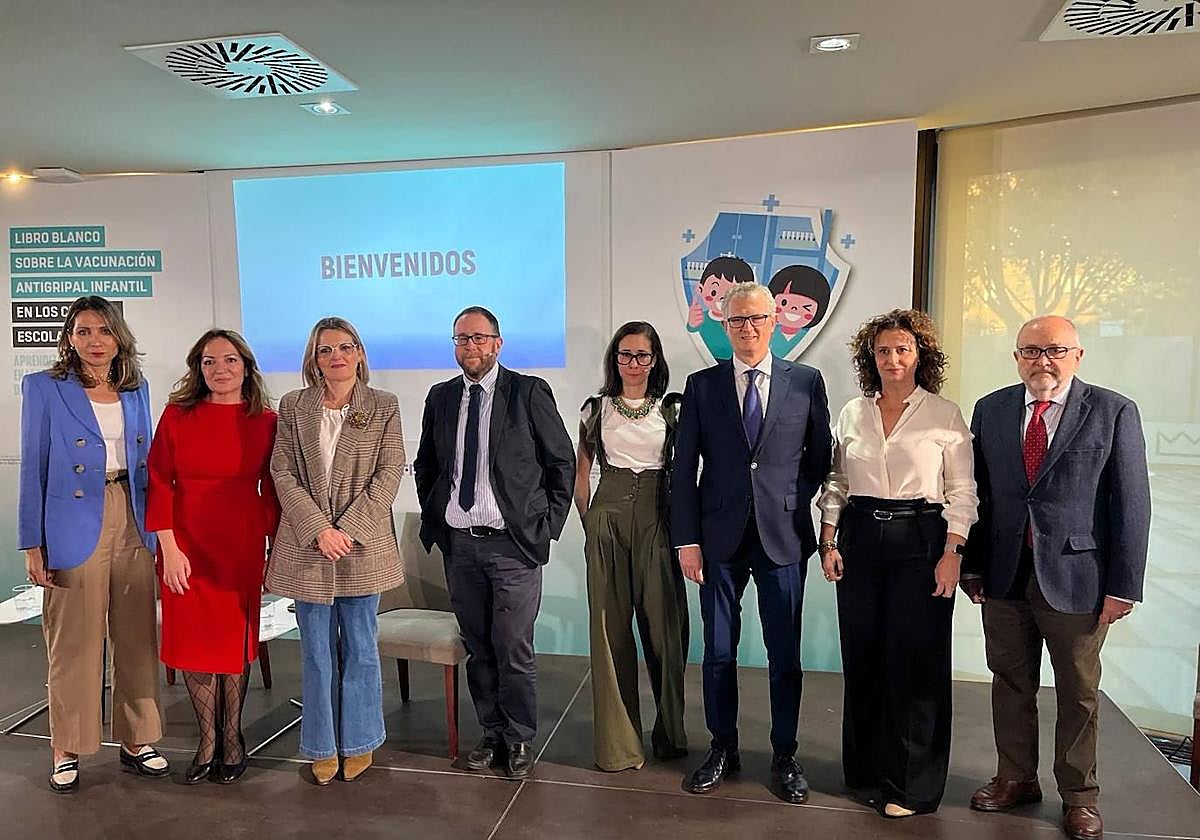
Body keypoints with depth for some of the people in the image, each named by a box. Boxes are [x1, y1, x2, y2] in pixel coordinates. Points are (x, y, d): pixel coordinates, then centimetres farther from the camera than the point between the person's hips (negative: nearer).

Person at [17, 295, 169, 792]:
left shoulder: (136, 388, 9)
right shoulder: (43, 389, -2)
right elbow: (33, 470, -3)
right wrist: (32, 544, -6)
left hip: (133, 525, 4)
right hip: (75, 527, -4)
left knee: (138, 637, 10)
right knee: (74, 644, 5)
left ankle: (137, 740, 24)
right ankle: (67, 751, 22)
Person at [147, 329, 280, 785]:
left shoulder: (265, 421, 0)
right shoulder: (177, 415, -1)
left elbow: (272, 489, 4)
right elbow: (160, 483, -3)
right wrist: (169, 546, -10)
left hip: (242, 545, 0)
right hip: (186, 545, 0)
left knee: (235, 639, 9)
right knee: (193, 640, 7)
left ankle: (231, 739, 27)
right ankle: (207, 741, 24)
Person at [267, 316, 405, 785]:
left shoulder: (384, 407, 2)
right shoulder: (293, 407, 5)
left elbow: (389, 474, -4)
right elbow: (283, 473, -1)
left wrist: (348, 530, -12)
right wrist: (318, 529, -12)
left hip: (362, 545, -1)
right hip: (307, 545, 1)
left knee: (360, 647, 10)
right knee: (316, 651, 9)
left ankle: (359, 743, 26)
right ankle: (322, 747, 25)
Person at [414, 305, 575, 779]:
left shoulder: (529, 393, -4)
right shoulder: (440, 398, 9)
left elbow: (562, 461, 0)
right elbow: (425, 466, 20)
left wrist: (549, 523, -3)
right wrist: (433, 518, 11)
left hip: (513, 543, -4)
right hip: (458, 543, 4)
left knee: (514, 648, 1)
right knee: (478, 647, 13)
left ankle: (519, 740, 19)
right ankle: (492, 734, 29)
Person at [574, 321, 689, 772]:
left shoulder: (672, 409, 5)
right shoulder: (596, 408, 7)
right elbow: (581, 472, 11)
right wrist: (589, 522, 5)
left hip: (656, 519, 0)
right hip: (608, 519, 1)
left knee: (664, 624, 2)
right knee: (610, 627, 2)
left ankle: (669, 732, 23)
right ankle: (617, 740, 15)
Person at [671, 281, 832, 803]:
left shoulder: (806, 381, 2)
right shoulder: (702, 385, 3)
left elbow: (820, 457, 9)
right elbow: (683, 469, 1)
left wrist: (793, 503, -2)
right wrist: (687, 539, -4)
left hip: (783, 536, 0)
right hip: (720, 538, 1)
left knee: (785, 654, 9)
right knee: (718, 651, 10)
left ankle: (785, 755, 27)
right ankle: (722, 749, 28)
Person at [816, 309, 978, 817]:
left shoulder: (945, 415, -1)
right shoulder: (852, 414, 7)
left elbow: (962, 493, -1)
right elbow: (836, 484, 10)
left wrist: (951, 553, -10)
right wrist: (829, 543, 3)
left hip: (921, 541, -3)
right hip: (860, 540, 3)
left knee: (915, 660, 0)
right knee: (861, 657, 9)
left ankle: (912, 784, 16)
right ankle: (866, 767, 28)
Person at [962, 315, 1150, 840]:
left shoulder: (1114, 413, -4)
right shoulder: (991, 410, 5)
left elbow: (1132, 503, -5)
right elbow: (978, 492, 7)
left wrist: (1123, 585, -8)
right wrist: (971, 564, 5)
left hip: (1075, 577, -2)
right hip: (1004, 576, 3)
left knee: (1079, 693, 12)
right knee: (1010, 683, 15)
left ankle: (1078, 795, 31)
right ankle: (1016, 778, 33)